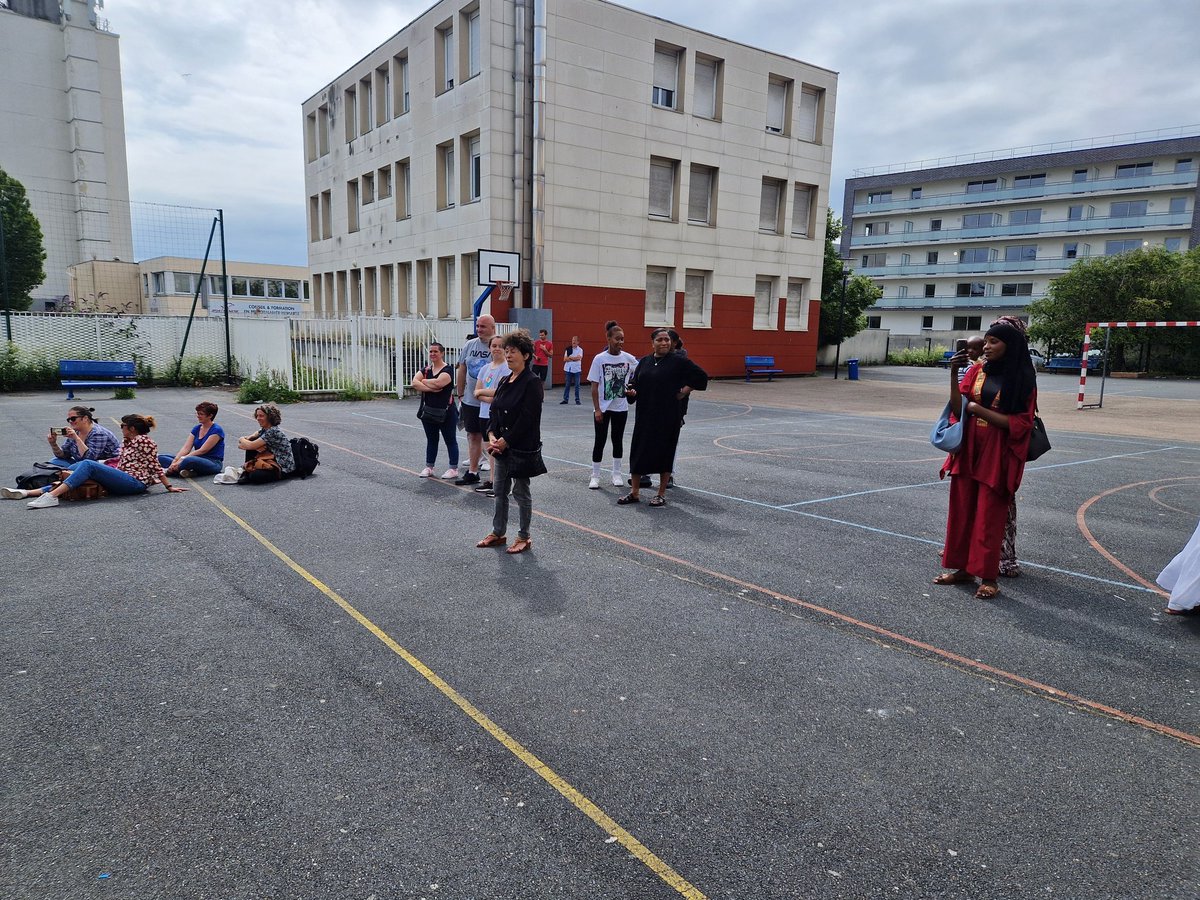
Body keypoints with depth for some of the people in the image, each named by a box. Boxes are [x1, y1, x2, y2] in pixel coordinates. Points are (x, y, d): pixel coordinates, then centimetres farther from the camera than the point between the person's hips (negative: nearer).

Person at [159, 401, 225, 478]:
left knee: (189, 460, -41)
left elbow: (202, 450, -18)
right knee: (161, 458, -5)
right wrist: (175, 461, -18)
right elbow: (186, 448, 0)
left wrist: (182, 460, -24)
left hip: (214, 463, -8)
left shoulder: (217, 430, -10)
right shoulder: (196, 429, 12)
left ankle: (171, 470, -14)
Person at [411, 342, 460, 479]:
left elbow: (437, 382, -27)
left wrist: (424, 381, -9)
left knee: (450, 440, 3)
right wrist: (431, 388, -20)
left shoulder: (447, 370, -9)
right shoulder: (426, 370, 9)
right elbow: (414, 383, -7)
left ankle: (454, 468, 9)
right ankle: (429, 467, 22)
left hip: (446, 412, -6)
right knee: (431, 440, 14)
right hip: (428, 411, 6)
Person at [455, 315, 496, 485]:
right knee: (473, 436, 14)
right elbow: (461, 370, 15)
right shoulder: (469, 345, 7)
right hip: (470, 401, 5)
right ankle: (472, 472, 24)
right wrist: (460, 394, 13)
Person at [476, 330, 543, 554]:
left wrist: (505, 441, -17)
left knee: (521, 492, 3)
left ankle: (524, 537, 17)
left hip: (521, 447, -8)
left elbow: (527, 419, -19)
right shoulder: (505, 381, 11)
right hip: (502, 446, 8)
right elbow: (494, 411, 11)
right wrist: (492, 436, -5)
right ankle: (498, 533, 27)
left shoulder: (532, 383, -14)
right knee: (500, 491, 15)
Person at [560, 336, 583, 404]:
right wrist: (574, 359, -9)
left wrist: (570, 357, -7)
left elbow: (579, 357, -15)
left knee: (577, 385, 1)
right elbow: (565, 359, -1)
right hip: (568, 369, 2)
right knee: (567, 385, 5)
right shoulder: (568, 349, 6)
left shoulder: (580, 350, 1)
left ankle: (577, 400, 8)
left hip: (577, 370, -2)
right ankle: (565, 399, 11)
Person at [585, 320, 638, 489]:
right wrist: (597, 409, -10)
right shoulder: (599, 359, -8)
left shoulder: (628, 358, -3)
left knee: (618, 440, 11)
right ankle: (595, 476, 12)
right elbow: (594, 386, -7)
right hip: (603, 407, -2)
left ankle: (616, 474, 24)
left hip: (621, 407, 2)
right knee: (600, 441, 3)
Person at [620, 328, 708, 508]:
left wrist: (684, 392, -5)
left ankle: (661, 495, 15)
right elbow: (635, 384, 11)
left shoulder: (679, 361, -4)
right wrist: (632, 391, -10)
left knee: (665, 452, 3)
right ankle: (634, 493, 16)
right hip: (644, 414, 4)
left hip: (668, 416, -4)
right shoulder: (644, 362, 8)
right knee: (638, 451, 4)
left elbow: (701, 377, -2)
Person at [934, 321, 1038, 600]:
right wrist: (954, 374, -11)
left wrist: (979, 410, -15)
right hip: (968, 451, 5)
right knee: (962, 511, 8)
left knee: (989, 517, -1)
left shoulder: (1022, 379, -7)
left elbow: (1020, 424, -11)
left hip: (998, 456, -5)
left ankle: (988, 578, 7)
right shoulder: (978, 371, 5)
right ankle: (963, 569, 19)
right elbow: (958, 408, 0)